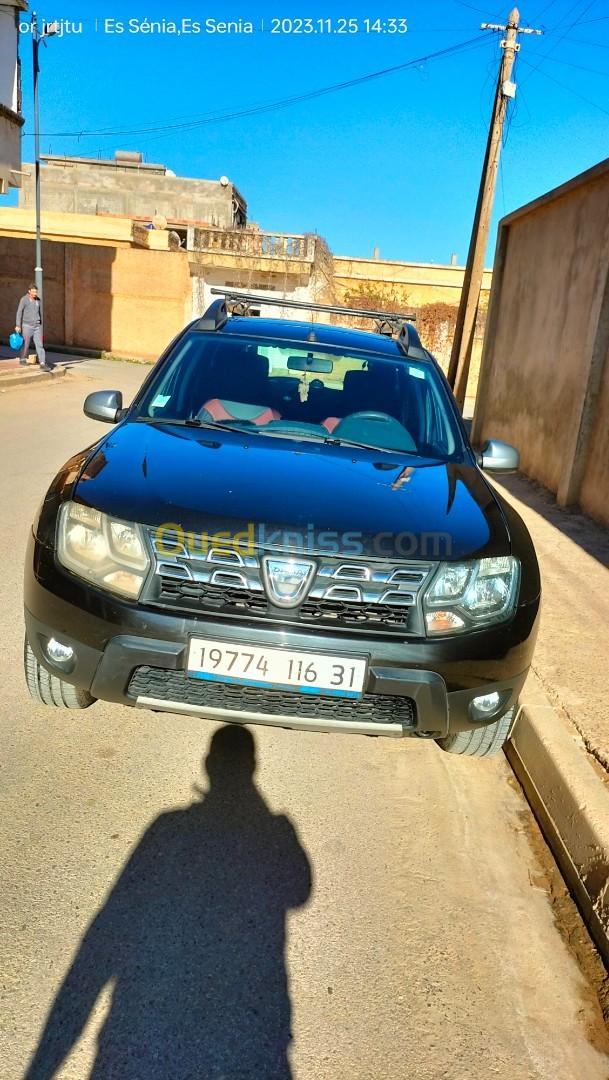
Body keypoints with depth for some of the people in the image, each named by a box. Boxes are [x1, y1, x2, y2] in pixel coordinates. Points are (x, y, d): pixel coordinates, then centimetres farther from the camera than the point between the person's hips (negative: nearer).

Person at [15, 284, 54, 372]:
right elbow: (19, 312, -12)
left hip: (37, 327, 4)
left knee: (40, 345, -8)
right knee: (26, 344, 8)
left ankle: (43, 364, -14)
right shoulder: (24, 299, -9)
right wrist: (18, 325, -20)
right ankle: (23, 359, 31)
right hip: (27, 326, -4)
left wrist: (41, 324, 24)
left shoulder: (38, 300, 7)